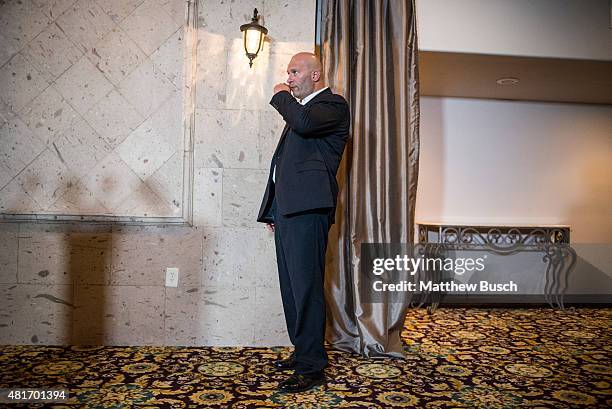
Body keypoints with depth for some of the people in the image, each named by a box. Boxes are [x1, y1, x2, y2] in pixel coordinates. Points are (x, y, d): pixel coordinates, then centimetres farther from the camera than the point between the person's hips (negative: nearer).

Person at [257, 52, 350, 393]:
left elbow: (305, 123, -23)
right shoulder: (299, 107, 27)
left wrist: (281, 96, -3)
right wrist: (272, 210, 22)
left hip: (308, 209, -9)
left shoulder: (333, 104, 0)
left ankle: (312, 367, 0)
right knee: (292, 286, 13)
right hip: (287, 209, 9)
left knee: (306, 286, -9)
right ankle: (302, 351, 24)